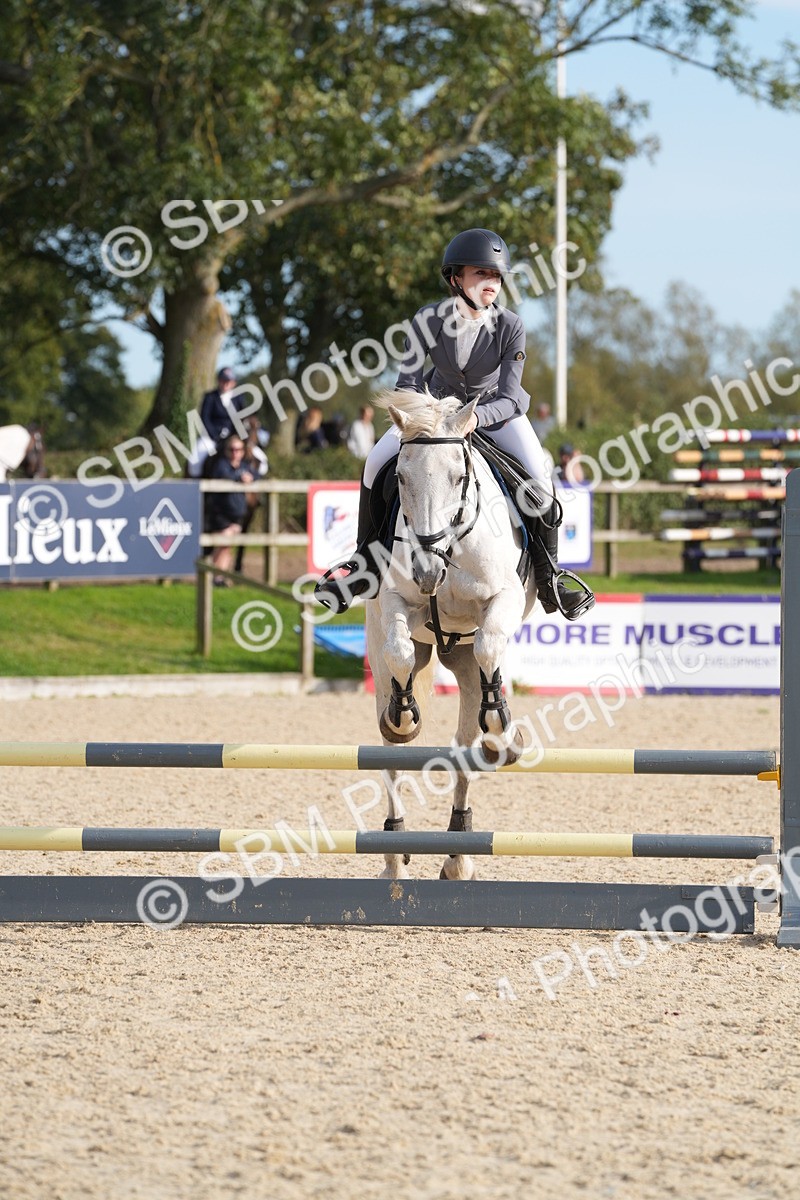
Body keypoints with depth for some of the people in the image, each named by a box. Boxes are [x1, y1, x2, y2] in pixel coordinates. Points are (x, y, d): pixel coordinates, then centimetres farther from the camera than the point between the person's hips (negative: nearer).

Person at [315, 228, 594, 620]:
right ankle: (365, 563, 0)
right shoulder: (428, 320, -24)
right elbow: (407, 382, -18)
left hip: (494, 408, -1)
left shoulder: (510, 327, -26)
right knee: (377, 462, -17)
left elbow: (510, 398, -27)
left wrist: (476, 417, -46)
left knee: (539, 481, -22)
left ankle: (548, 579, -4)